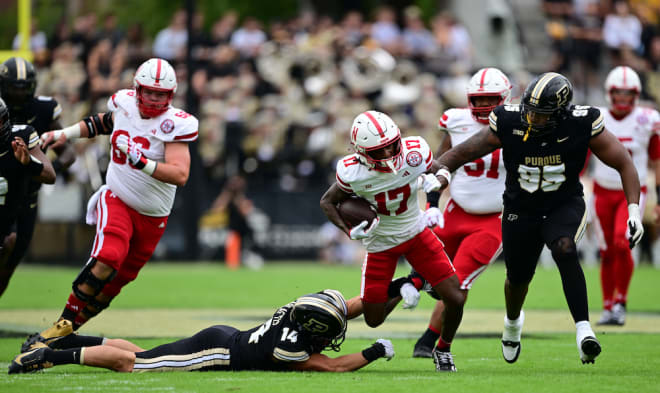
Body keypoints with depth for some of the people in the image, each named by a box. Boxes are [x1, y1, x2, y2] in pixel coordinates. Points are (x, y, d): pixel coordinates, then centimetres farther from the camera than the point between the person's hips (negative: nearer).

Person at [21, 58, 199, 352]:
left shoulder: (174, 124, -17)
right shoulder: (124, 104, -4)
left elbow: (180, 175, -29)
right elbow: (104, 122, 22)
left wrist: (141, 162, -39)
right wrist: (65, 134, 19)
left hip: (152, 217, 0)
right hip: (116, 201, 0)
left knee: (115, 282, 5)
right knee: (108, 258, -26)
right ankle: (61, 326, -20)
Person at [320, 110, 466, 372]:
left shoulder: (414, 153, -23)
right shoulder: (352, 173, -26)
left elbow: (435, 169, 1)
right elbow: (327, 202, -6)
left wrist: (433, 180, -23)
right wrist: (350, 231, -21)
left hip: (416, 233, 1)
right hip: (380, 243, -1)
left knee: (455, 299, -8)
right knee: (373, 319, 2)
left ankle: (443, 350, 21)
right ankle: (407, 287, 32)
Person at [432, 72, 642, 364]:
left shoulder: (582, 126, -23)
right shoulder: (509, 123, -22)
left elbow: (624, 165, -12)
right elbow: (463, 152, -11)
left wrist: (634, 210, -20)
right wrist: (439, 171, -30)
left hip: (565, 206, -2)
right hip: (521, 211, 2)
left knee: (564, 250, -32)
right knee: (518, 277, 16)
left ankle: (583, 330, -33)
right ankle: (513, 322, 52)